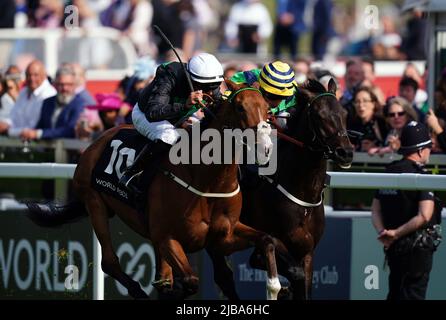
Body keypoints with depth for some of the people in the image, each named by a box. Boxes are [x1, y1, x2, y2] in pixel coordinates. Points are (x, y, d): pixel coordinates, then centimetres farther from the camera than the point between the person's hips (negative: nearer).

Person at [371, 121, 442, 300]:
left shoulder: (389, 172, 9)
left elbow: (375, 209, 8)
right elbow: (424, 216, -24)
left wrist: (382, 231, -6)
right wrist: (396, 233, -19)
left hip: (393, 246, 7)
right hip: (417, 247, -7)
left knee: (395, 293, 17)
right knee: (413, 294, -3)